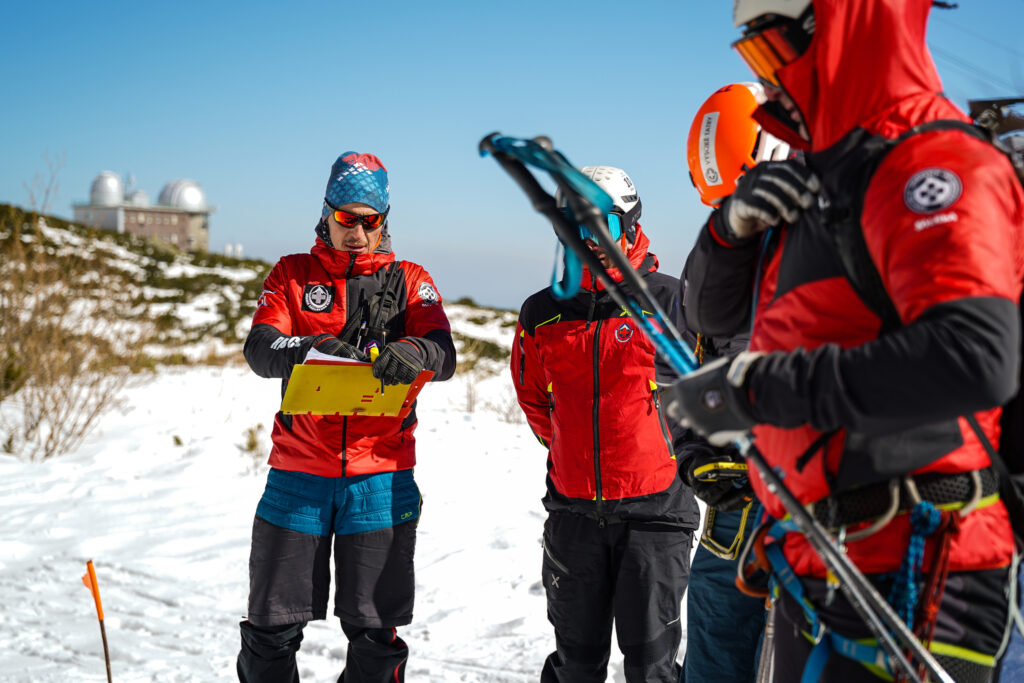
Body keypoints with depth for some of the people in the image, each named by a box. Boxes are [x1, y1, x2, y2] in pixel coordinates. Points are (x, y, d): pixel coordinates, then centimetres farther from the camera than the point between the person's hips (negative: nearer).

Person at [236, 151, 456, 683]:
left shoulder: (409, 281, 9)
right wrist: (310, 348, -28)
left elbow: (445, 355, -6)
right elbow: (259, 349, -6)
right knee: (272, 624, 7)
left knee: (375, 631, 7)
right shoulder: (292, 275, 9)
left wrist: (412, 352, -30)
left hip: (380, 478, 0)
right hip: (298, 471, 0)